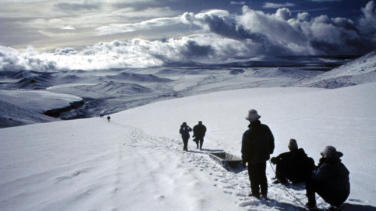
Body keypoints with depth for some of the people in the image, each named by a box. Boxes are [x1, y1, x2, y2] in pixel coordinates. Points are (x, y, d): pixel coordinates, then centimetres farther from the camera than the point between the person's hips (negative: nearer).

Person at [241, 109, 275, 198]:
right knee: (262, 175, 21)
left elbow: (245, 149, -16)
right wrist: (269, 152, 22)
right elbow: (271, 141, 8)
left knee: (254, 177, 11)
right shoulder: (266, 128, -7)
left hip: (253, 159, -5)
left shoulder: (248, 133, -24)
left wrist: (244, 160, -4)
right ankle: (264, 192, 30)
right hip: (264, 157, 5)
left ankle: (255, 193, 21)